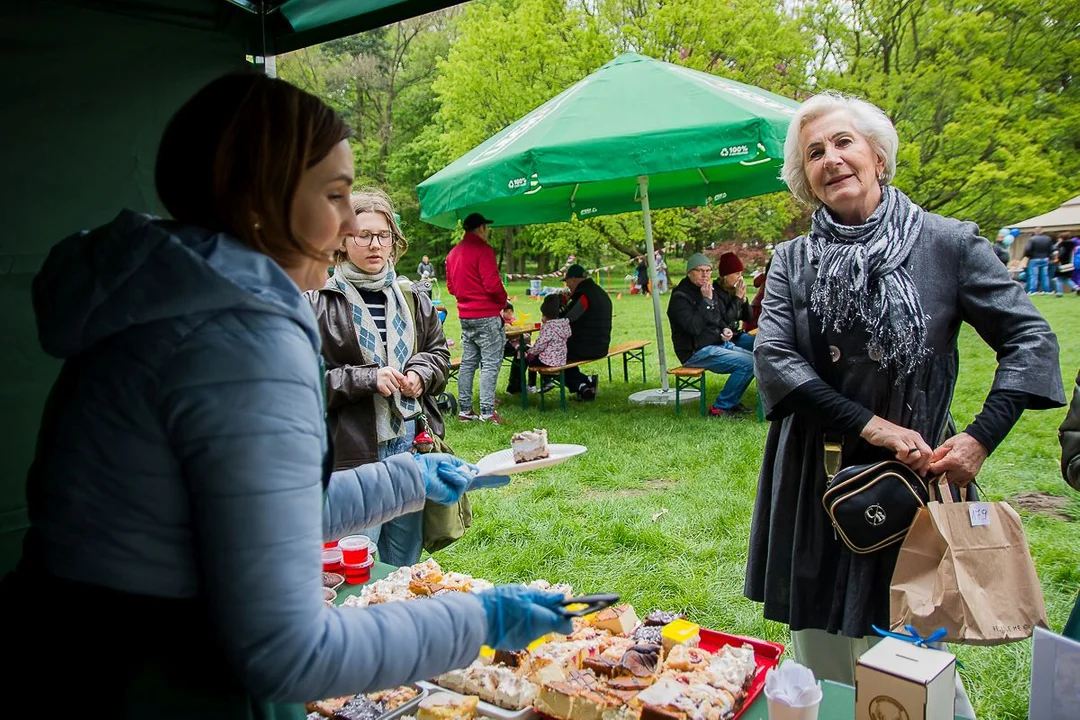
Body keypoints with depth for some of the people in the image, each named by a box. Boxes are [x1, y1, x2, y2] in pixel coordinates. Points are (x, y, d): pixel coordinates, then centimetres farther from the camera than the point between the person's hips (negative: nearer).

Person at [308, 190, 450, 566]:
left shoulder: (413, 298, 9)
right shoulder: (318, 303, -9)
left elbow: (438, 352, 20)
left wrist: (420, 374, -1)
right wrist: (368, 379, -18)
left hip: (412, 445, 5)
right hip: (352, 451, -5)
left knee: (404, 565, 18)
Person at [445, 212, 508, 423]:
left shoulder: (454, 252, 12)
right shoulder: (483, 250, -14)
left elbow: (450, 287, 17)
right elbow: (492, 285, -19)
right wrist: (503, 301, -2)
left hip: (465, 316, 8)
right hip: (487, 315, -8)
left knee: (468, 362, 12)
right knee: (490, 363, -4)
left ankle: (464, 410, 15)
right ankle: (487, 411, -6)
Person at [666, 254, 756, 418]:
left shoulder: (713, 291, 14)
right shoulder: (680, 297, -11)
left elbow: (724, 319, 28)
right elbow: (694, 327, -25)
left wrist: (726, 330, 5)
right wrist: (706, 301, -22)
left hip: (720, 344, 9)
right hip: (697, 352, -9)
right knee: (748, 363, -21)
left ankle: (731, 402, 12)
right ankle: (720, 407, -11)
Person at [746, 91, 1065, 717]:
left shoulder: (946, 243, -4)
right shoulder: (793, 261, 4)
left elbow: (1029, 337, 0)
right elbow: (772, 356, -8)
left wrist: (982, 438, -11)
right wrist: (870, 425, -16)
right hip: (815, 483, 3)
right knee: (821, 666, 15)